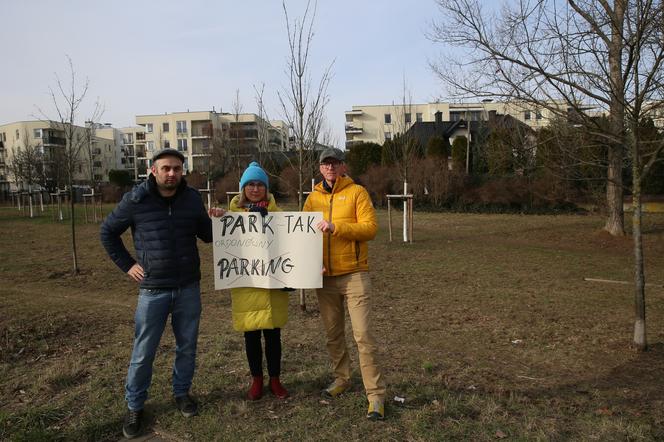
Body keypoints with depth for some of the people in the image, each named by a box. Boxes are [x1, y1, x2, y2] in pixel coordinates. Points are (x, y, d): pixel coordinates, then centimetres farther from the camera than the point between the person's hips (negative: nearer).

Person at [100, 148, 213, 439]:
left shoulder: (192, 198, -1)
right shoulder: (135, 200, -8)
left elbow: (207, 235, 9)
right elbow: (108, 232, 6)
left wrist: (217, 221, -12)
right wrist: (127, 265, 1)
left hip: (189, 288, 2)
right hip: (153, 290, -2)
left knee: (187, 347, 14)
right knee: (143, 353, 7)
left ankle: (181, 393, 36)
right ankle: (134, 406, 28)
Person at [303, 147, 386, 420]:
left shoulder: (357, 192, -2)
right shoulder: (313, 197, 10)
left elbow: (370, 228, -11)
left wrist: (336, 227, -22)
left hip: (354, 274, -4)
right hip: (325, 276, 4)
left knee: (363, 335, -6)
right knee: (333, 334, 14)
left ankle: (376, 394, 2)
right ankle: (342, 378, 33)